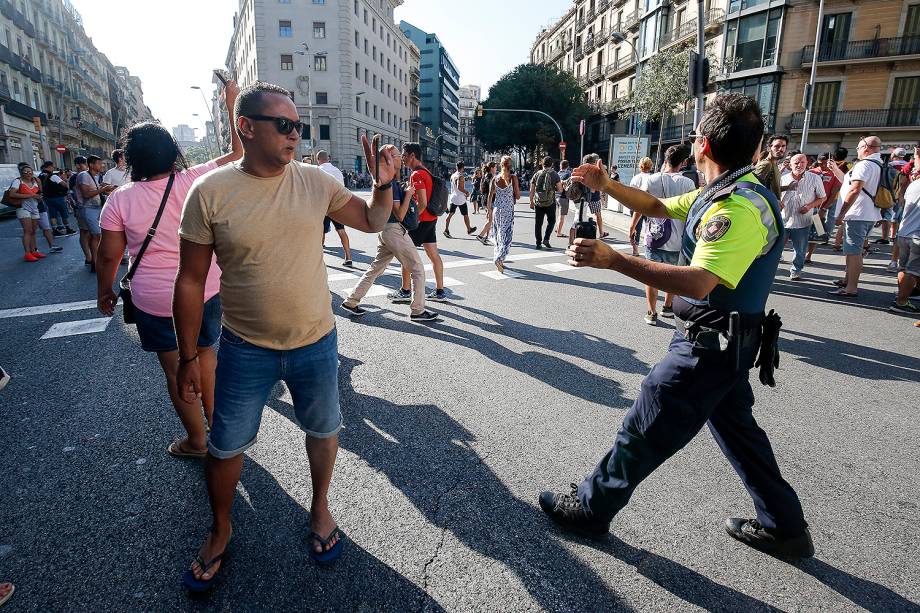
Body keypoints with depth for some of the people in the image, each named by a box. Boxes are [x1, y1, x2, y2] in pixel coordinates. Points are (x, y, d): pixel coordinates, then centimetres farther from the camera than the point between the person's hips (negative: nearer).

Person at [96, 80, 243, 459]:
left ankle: (197, 441, 25)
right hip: (205, 291, 2)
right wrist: (232, 104, 5)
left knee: (176, 370, 11)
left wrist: (104, 292, 15)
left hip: (154, 300, -1)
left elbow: (108, 256, -2)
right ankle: (215, 419, 35)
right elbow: (238, 153, 1)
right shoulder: (194, 182, -10)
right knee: (205, 353, 23)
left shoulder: (120, 200, -8)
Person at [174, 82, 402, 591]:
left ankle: (320, 507, 48)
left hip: (316, 343, 2)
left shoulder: (316, 182, -6)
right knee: (225, 446, 15)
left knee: (323, 430, 19)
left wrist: (384, 184, -14)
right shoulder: (210, 192, -12)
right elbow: (191, 281, -5)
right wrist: (188, 357, -1)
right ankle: (220, 529, 45)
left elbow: (373, 222, 6)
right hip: (245, 350, -1)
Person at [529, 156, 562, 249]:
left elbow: (532, 190, 5)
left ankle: (538, 243, 9)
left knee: (538, 223, 7)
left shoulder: (537, 174, 4)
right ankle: (546, 239, 0)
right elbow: (560, 190, -4)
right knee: (551, 221, 13)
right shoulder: (555, 175, -3)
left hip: (538, 203, 2)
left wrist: (531, 201, 14)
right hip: (550, 203, -2)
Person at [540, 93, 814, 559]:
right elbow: (658, 207, 18)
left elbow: (698, 283, -37)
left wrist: (612, 259, -39)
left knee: (643, 429, 2)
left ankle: (590, 508, 20)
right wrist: (606, 186, 8)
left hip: (708, 347, -10)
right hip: (727, 344, 10)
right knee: (736, 427, 22)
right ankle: (783, 527, 37)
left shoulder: (739, 207, -25)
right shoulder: (723, 193, 8)